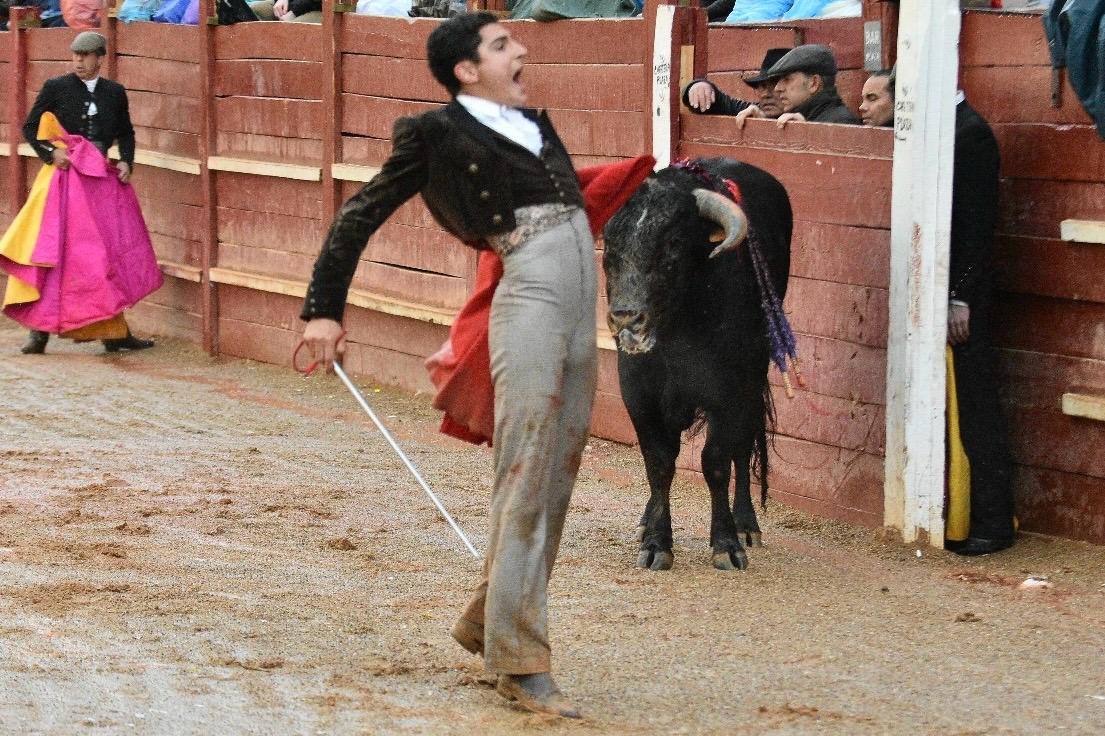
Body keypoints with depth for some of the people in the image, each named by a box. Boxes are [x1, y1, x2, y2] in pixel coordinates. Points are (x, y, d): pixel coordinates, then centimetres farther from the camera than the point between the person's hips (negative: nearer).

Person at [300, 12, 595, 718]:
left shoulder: (535, 123, 20)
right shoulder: (439, 133, 0)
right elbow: (358, 217, 2)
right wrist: (324, 311, -2)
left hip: (581, 301, 8)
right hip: (530, 295, -8)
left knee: (558, 475, 10)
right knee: (528, 475, -10)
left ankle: (488, 620, 24)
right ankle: (520, 660, -9)